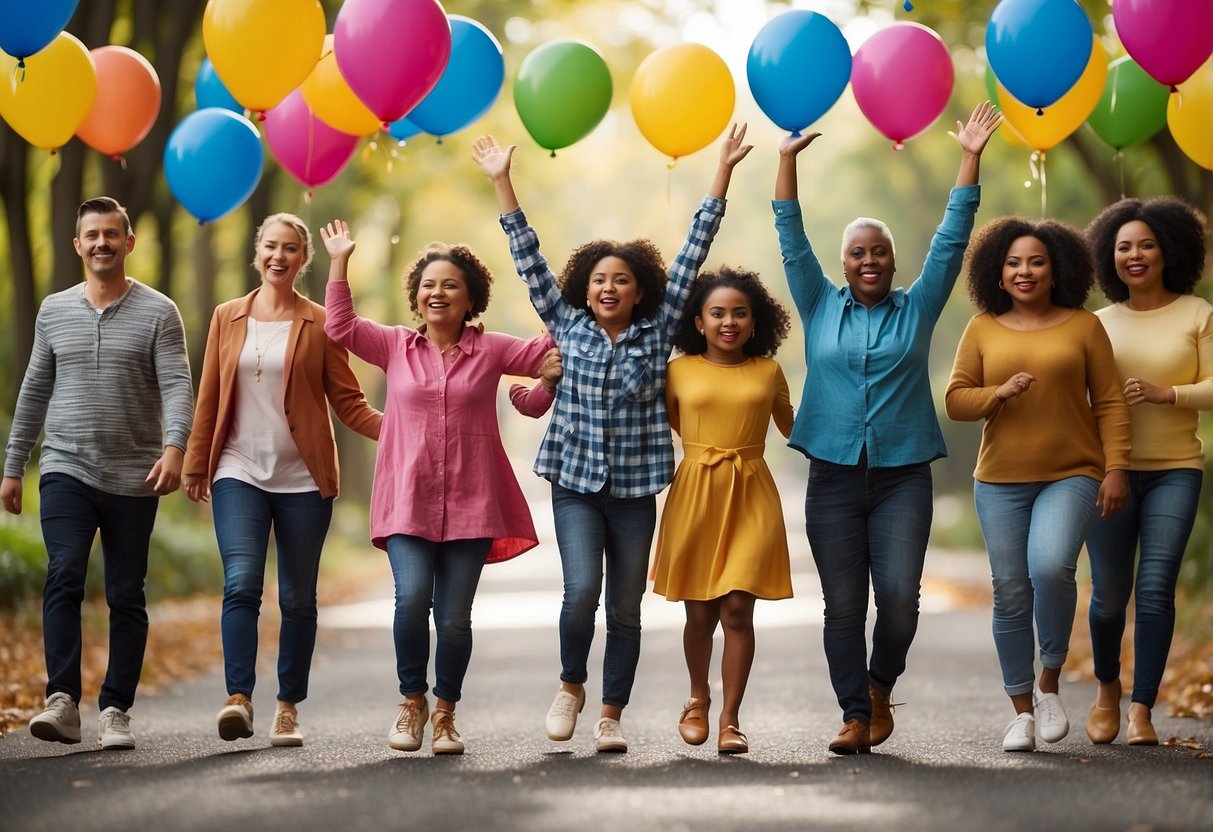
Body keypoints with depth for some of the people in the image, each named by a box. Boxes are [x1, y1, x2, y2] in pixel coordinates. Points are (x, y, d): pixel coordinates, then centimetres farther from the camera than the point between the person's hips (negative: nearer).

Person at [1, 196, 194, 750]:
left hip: (134, 478, -1)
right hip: (67, 470, 1)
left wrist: (174, 446, -28)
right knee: (63, 578, -16)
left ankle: (115, 712, 8)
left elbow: (177, 385, -10)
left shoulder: (158, 313, 1)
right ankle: (62, 703, -19)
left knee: (126, 598, 3)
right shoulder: (54, 311, 11)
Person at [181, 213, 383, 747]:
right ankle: (238, 698, -22)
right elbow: (208, 398, 13)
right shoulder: (228, 318, 9)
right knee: (241, 583, -16)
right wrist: (195, 465, 13)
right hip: (239, 472, 1)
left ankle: (288, 709, 12)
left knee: (298, 598, 4)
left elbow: (348, 402, 3)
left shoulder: (319, 323, 4)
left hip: (303, 478, 0)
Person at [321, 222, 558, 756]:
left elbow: (552, 353, 11)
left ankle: (445, 713, 19)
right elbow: (340, 327, 2)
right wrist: (339, 263, 1)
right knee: (412, 598, -18)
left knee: (454, 616, -1)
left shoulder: (490, 351, 8)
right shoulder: (394, 346, 10)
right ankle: (411, 700, 6)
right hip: (407, 501, 0)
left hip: (470, 505, 0)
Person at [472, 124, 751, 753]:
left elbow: (693, 253, 1)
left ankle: (611, 715, 15)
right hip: (575, 485, -1)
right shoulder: (569, 326, 4)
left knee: (626, 609, 5)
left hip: (635, 489, 1)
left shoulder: (657, 331, 3)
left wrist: (723, 171, -1)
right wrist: (501, 182, 3)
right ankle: (570, 685, 9)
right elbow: (529, 260, 5)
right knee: (582, 591, -16)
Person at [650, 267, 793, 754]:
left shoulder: (768, 372, 7)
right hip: (694, 493, 0)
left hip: (751, 497, 0)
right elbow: (663, 431, 19)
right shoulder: (679, 371, 6)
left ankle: (730, 719, 3)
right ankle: (698, 697, 33)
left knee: (737, 608, -7)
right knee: (700, 613, 6)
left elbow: (790, 426, 20)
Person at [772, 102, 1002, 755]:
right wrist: (786, 162, 2)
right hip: (833, 476, 1)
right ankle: (855, 714, 10)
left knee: (899, 596, -11)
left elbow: (951, 240, 4)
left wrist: (970, 160, -1)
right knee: (843, 605, 1)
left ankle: (880, 687, 15)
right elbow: (792, 242, 6)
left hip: (903, 475, -1)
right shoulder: (821, 307, 9)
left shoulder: (916, 309, 7)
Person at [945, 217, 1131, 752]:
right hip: (1001, 482, 2)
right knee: (1010, 594, 2)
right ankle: (1022, 711, 15)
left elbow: (1109, 403, 3)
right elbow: (955, 400, 6)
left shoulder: (1083, 326, 3)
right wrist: (999, 393, -13)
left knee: (1051, 567, -25)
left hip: (1071, 475, -2)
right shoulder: (982, 329, 7)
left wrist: (1117, 469, -5)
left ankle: (1049, 681, -2)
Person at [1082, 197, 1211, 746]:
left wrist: (1166, 393, -17)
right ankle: (1107, 687, 29)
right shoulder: (1101, 323, 9)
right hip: (1110, 469, 2)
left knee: (1155, 588, -10)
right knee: (1109, 592, 2)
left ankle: (1142, 708, -2)